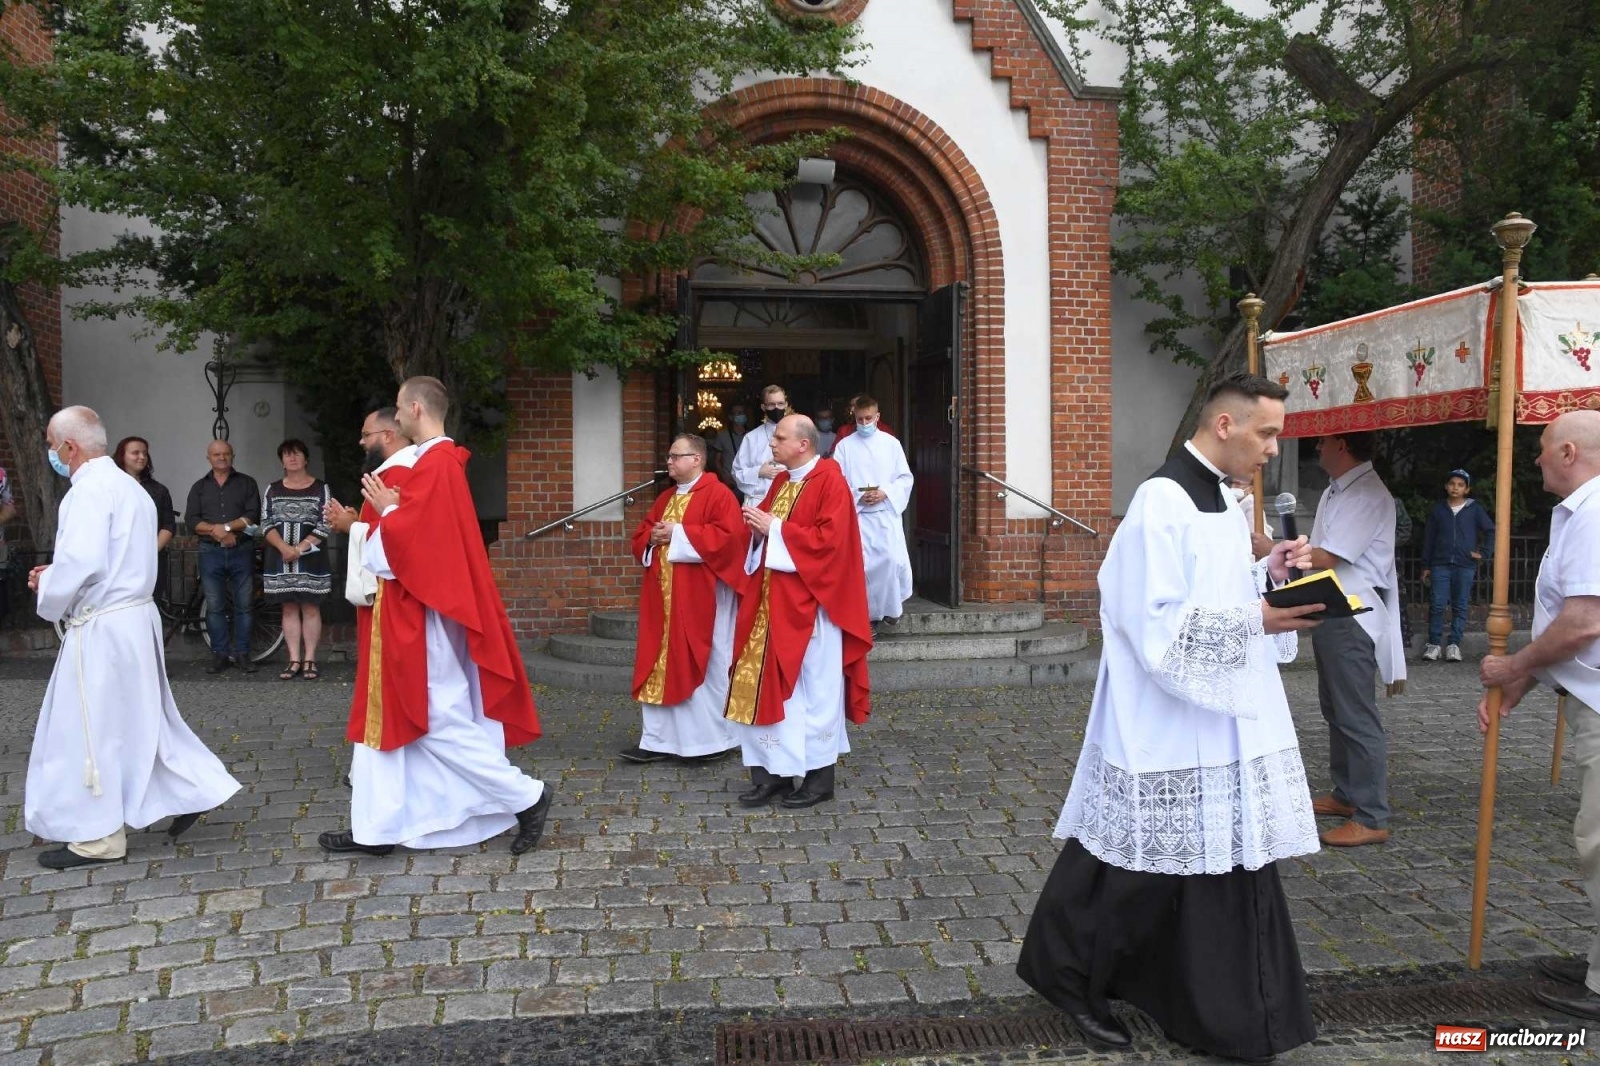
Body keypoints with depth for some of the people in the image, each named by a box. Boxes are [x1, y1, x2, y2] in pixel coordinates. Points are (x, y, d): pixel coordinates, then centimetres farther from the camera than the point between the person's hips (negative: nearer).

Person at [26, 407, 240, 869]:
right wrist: (56, 574, 15)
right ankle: (191, 791, 19)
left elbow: (81, 561, -27)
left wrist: (50, 596, -9)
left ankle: (98, 836, 12)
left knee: (88, 729, 2)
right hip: (133, 618, 9)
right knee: (141, 719, 17)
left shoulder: (89, 487, -17)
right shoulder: (128, 486, 14)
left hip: (101, 628, -9)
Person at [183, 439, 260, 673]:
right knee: (214, 607, 2)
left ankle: (242, 654, 7)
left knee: (243, 605, 0)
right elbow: (191, 521, 2)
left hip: (241, 551, -2)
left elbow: (253, 516, -4)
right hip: (211, 552, 2)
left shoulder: (247, 483, 8)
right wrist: (216, 531, -13)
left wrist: (225, 527, -14)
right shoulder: (199, 487, 14)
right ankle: (220, 654, 8)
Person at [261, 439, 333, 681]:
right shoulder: (273, 490, 10)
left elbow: (325, 525, -7)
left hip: (310, 559, -3)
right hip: (280, 559, 3)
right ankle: (294, 661, 9)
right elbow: (266, 524, 2)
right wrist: (284, 548, -14)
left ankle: (309, 660, 6)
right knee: (289, 609, 5)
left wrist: (300, 549, -14)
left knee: (310, 608, 0)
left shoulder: (321, 488, 0)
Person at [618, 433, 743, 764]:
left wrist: (678, 534, -17)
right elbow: (640, 537, 20)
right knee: (661, 667, 7)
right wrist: (653, 537, -5)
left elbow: (728, 536, -21)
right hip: (664, 598, 8)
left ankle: (714, 738, 13)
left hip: (701, 599, -8)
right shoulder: (665, 498, 17)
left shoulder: (718, 494, -8)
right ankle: (658, 740, 12)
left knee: (704, 666, 1)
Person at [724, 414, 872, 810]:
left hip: (810, 604, -8)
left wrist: (775, 528, -18)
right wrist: (757, 525, -4)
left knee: (813, 688, 1)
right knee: (770, 684, 6)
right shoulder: (781, 481, 14)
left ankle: (820, 776, 13)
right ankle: (774, 772, 14)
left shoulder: (830, 483, -11)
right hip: (774, 602, 8)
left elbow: (829, 539, -21)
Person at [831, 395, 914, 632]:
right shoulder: (845, 445, 3)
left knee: (893, 560, -13)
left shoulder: (891, 443, 5)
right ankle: (870, 615, 12)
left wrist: (886, 493, -12)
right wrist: (858, 496, -14)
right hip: (857, 514, 0)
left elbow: (905, 478, 4)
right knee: (863, 565, -2)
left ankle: (893, 604, 13)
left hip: (887, 513, 0)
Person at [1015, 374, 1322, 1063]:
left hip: (1223, 721, 9)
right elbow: (1158, 623, -23)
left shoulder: (1224, 500, 11)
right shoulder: (1164, 502, -19)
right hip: (1170, 727, -9)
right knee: (1143, 867, 4)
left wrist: (1269, 572, 1)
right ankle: (1069, 974, 25)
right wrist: (1257, 618, -21)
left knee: (1225, 862, 14)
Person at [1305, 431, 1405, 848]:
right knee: (1335, 709, 18)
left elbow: (1327, 558, -19)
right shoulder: (1336, 491, 14)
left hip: (1353, 618, -10)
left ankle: (1371, 818, 0)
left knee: (1357, 717, -6)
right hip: (1330, 612, 10)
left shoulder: (1368, 495, -16)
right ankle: (1346, 794, 31)